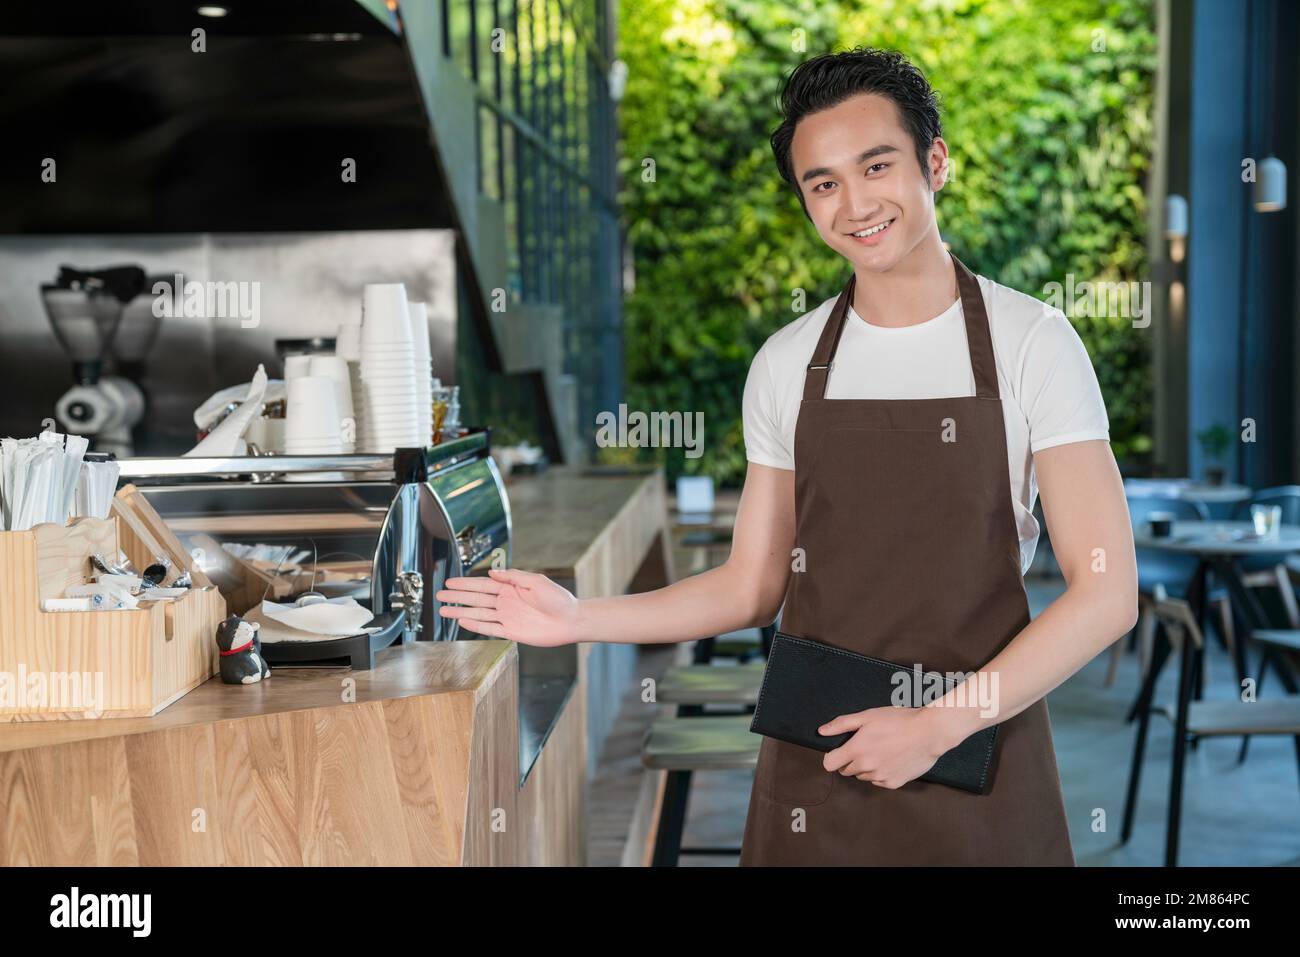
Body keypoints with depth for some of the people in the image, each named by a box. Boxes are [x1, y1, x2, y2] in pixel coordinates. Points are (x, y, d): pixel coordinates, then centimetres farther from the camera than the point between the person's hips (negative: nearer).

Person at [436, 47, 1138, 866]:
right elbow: (752, 586, 8)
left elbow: (1107, 593, -11)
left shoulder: (1031, 343, -7)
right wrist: (580, 620, -4)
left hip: (976, 770, -3)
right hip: (814, 774, 3)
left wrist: (938, 726, -17)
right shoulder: (786, 366, 3)